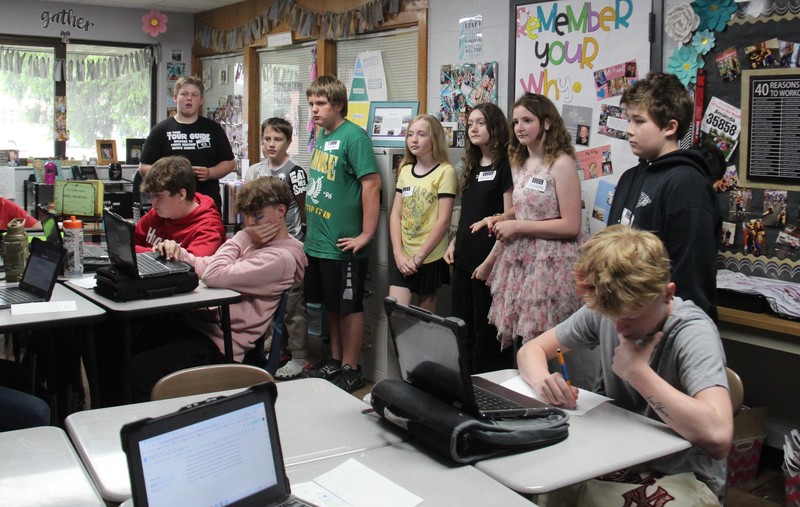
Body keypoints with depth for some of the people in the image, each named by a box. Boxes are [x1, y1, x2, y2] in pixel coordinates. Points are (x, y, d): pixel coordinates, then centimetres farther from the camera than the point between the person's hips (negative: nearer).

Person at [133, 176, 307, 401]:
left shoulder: (281, 257, -16)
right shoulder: (257, 243, 14)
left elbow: (214, 276, -23)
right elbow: (205, 266, 16)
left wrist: (243, 237, -11)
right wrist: (178, 252, -3)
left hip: (216, 343, -10)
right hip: (198, 320, 10)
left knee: (132, 372, -20)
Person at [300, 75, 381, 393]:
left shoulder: (353, 135, -14)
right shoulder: (320, 135, 11)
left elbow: (371, 183, -19)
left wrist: (366, 234, -19)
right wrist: (312, 222, 17)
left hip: (343, 244, -8)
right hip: (317, 240, 8)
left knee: (349, 306, 4)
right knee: (329, 304, 18)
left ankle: (351, 370, 15)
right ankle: (335, 360, 32)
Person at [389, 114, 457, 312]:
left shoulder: (445, 172, -9)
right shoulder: (405, 170, 8)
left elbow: (443, 221, -13)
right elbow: (395, 215, 5)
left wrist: (418, 257, -12)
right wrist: (398, 253, -7)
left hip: (430, 258, -4)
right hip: (403, 258, 4)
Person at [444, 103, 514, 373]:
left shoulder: (505, 165, -7)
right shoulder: (472, 166, 16)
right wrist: (454, 242, 9)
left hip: (488, 263, -8)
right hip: (464, 260, 8)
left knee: (487, 331, -1)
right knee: (462, 328, 14)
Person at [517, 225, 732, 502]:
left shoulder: (693, 333, -22)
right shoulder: (603, 310, -7)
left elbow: (718, 437, -35)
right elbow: (531, 349, 2)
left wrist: (638, 372, -27)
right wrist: (542, 379, -20)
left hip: (684, 478, -5)